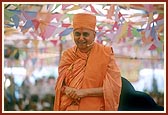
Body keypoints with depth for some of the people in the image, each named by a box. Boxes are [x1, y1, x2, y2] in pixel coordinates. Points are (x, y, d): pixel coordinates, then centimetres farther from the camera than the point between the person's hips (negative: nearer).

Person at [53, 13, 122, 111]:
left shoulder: (105, 54, -6)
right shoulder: (68, 55, 4)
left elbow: (113, 87, -11)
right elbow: (60, 85, 7)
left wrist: (84, 92, -18)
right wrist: (68, 90, -16)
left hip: (95, 109, -2)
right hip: (70, 108, 2)